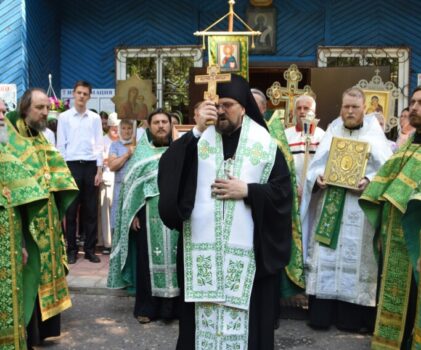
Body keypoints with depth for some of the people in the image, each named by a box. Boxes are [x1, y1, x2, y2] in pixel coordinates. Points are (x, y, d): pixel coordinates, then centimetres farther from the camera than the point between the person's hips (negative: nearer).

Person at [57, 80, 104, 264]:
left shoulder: (95, 118, 6)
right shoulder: (64, 117, 3)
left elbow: (99, 144, 6)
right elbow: (60, 145, 2)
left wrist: (99, 169, 0)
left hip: (91, 166, 1)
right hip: (71, 166, -1)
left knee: (91, 210, 6)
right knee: (71, 210, 4)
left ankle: (90, 249, 15)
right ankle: (71, 249, 14)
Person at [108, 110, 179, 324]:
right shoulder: (142, 152, 6)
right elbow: (131, 183, 2)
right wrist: (134, 214, -6)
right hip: (149, 216, -1)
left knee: (174, 258, 4)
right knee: (148, 260, 3)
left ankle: (172, 306, 15)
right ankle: (146, 307, 13)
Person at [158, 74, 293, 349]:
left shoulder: (265, 144, 2)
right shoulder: (200, 137, 3)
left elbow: (282, 191, 2)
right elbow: (169, 169, -11)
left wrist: (247, 191, -11)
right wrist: (196, 131, -18)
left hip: (246, 249, -1)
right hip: (202, 246, 1)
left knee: (242, 312, 6)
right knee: (204, 312, 9)